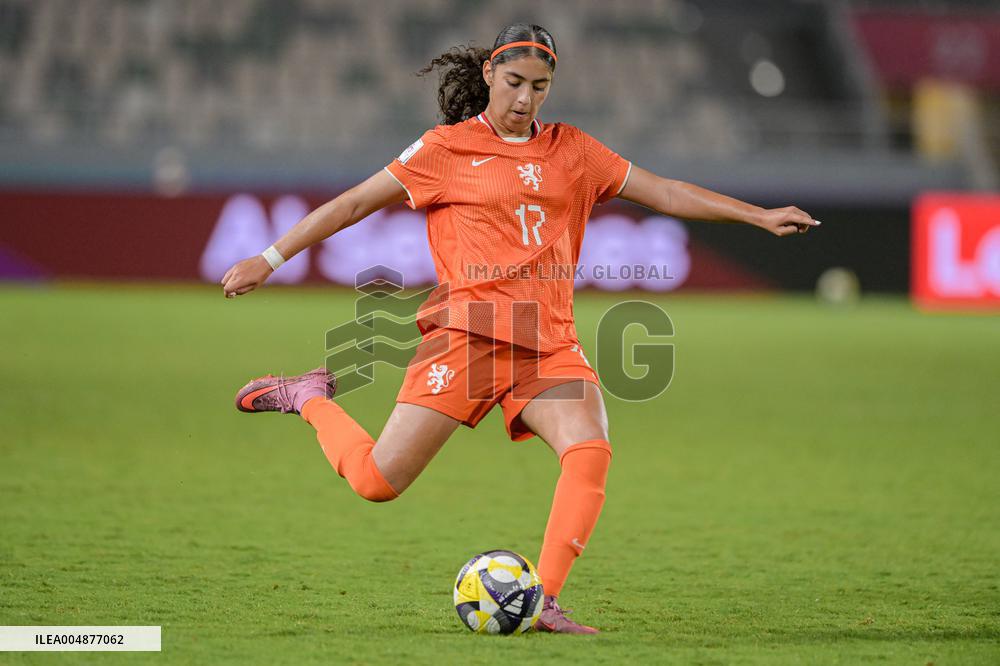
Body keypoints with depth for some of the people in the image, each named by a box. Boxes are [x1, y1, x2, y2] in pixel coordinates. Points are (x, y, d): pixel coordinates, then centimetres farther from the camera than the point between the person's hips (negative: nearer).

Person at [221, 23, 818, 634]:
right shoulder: (448, 149, 3)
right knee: (378, 481, -9)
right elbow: (355, 204, 6)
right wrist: (270, 259, 3)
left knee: (591, 452, -25)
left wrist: (760, 216, 9)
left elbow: (665, 193, 15)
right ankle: (311, 399, 21)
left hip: (550, 343, 4)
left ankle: (546, 603, -22)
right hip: (470, 333, -3)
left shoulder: (572, 152, 15)